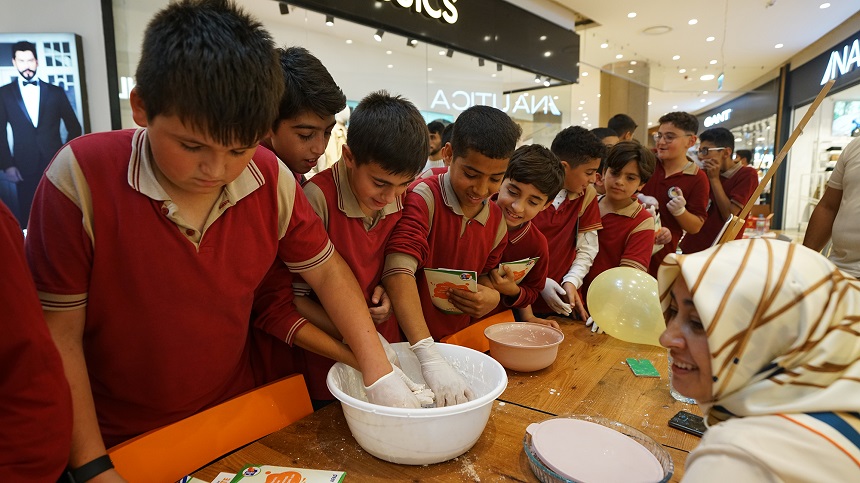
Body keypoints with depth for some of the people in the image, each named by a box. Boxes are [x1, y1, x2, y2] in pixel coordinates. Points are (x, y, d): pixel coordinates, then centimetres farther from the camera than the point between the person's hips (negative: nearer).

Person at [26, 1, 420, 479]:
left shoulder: (272, 179, -15)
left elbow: (327, 271, -5)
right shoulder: (81, 178, -22)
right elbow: (59, 336, -16)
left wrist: (379, 370, -11)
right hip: (120, 442, -2)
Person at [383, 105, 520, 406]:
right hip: (407, 344, -5)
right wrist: (430, 359, -38)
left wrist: (490, 297, -12)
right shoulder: (424, 198, -18)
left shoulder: (497, 220, 2)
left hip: (458, 341, 5)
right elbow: (399, 272, -30)